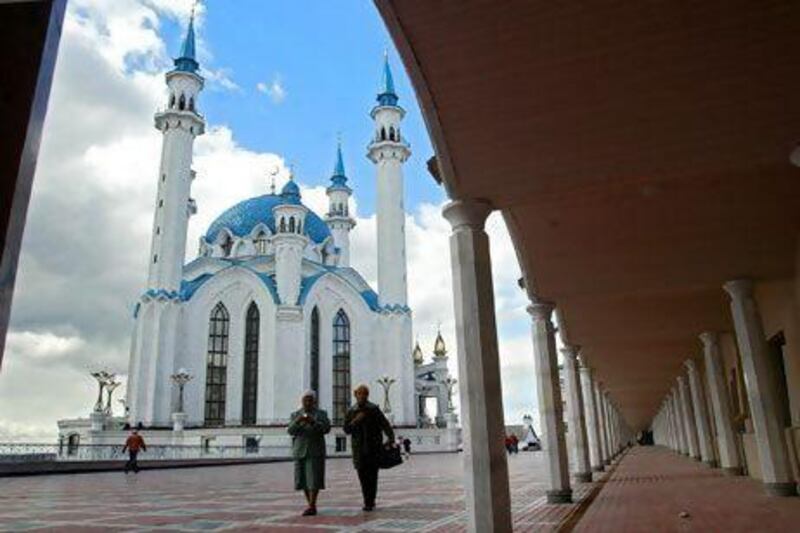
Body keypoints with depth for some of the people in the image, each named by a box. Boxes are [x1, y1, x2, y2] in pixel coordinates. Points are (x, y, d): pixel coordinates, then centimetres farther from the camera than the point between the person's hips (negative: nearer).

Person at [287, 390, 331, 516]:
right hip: (300, 451, 3)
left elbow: (326, 429, -12)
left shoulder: (321, 414, 0)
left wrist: (313, 422, -27)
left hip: (315, 451, -3)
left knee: (313, 478, -11)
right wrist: (297, 421, -26)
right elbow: (291, 431, -7)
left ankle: (311, 507, -10)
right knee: (304, 478, 5)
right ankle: (311, 505, 16)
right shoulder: (295, 415, 6)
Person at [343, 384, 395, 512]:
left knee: (372, 475, -6)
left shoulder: (374, 409, 0)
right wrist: (356, 420, -14)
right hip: (359, 449, 2)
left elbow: (385, 425, -7)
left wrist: (391, 438, -22)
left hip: (374, 447, -2)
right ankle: (369, 501, 16)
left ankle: (369, 502, 2)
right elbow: (347, 430, 3)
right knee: (363, 475, 2)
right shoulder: (350, 412, 8)